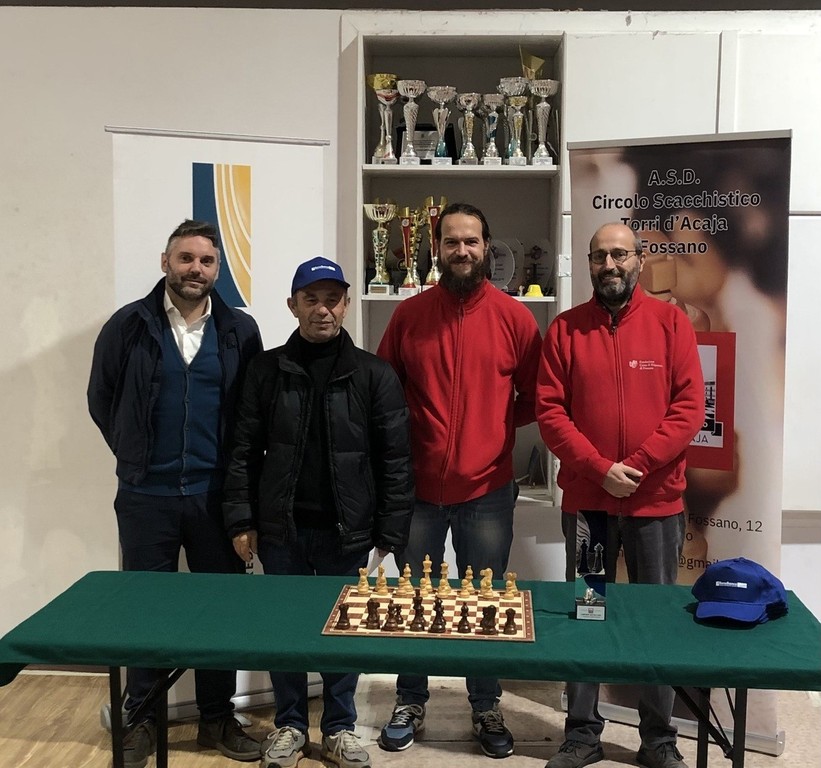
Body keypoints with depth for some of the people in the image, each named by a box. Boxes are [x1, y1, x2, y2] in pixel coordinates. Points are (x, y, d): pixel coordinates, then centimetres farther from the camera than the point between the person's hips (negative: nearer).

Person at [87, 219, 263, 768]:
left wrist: (236, 472, 3)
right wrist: (137, 455, 9)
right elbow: (102, 399, 7)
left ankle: (218, 718, 27)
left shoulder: (240, 331, 0)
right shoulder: (129, 325, -2)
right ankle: (141, 720, 28)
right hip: (146, 496, 0)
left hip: (215, 495, 1)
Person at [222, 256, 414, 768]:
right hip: (281, 528, 1)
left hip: (347, 532, -1)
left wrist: (391, 532, -7)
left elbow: (395, 460, -4)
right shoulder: (268, 370, 1)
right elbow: (245, 450, 3)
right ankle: (290, 725, 31)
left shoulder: (375, 374, -3)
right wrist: (242, 520, -1)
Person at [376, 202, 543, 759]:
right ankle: (410, 704, 31)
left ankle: (487, 709, 31)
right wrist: (402, 440, -3)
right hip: (418, 488, 1)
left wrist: (495, 424, -3)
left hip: (488, 490, -1)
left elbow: (533, 399, 6)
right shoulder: (408, 315, 1)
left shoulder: (514, 317, -2)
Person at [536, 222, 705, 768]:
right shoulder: (566, 329, 2)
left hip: (657, 500, 0)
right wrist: (599, 469, -14)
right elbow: (550, 411, -4)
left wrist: (638, 466, -15)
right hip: (586, 499, 1)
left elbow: (689, 406, -6)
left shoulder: (670, 322, 0)